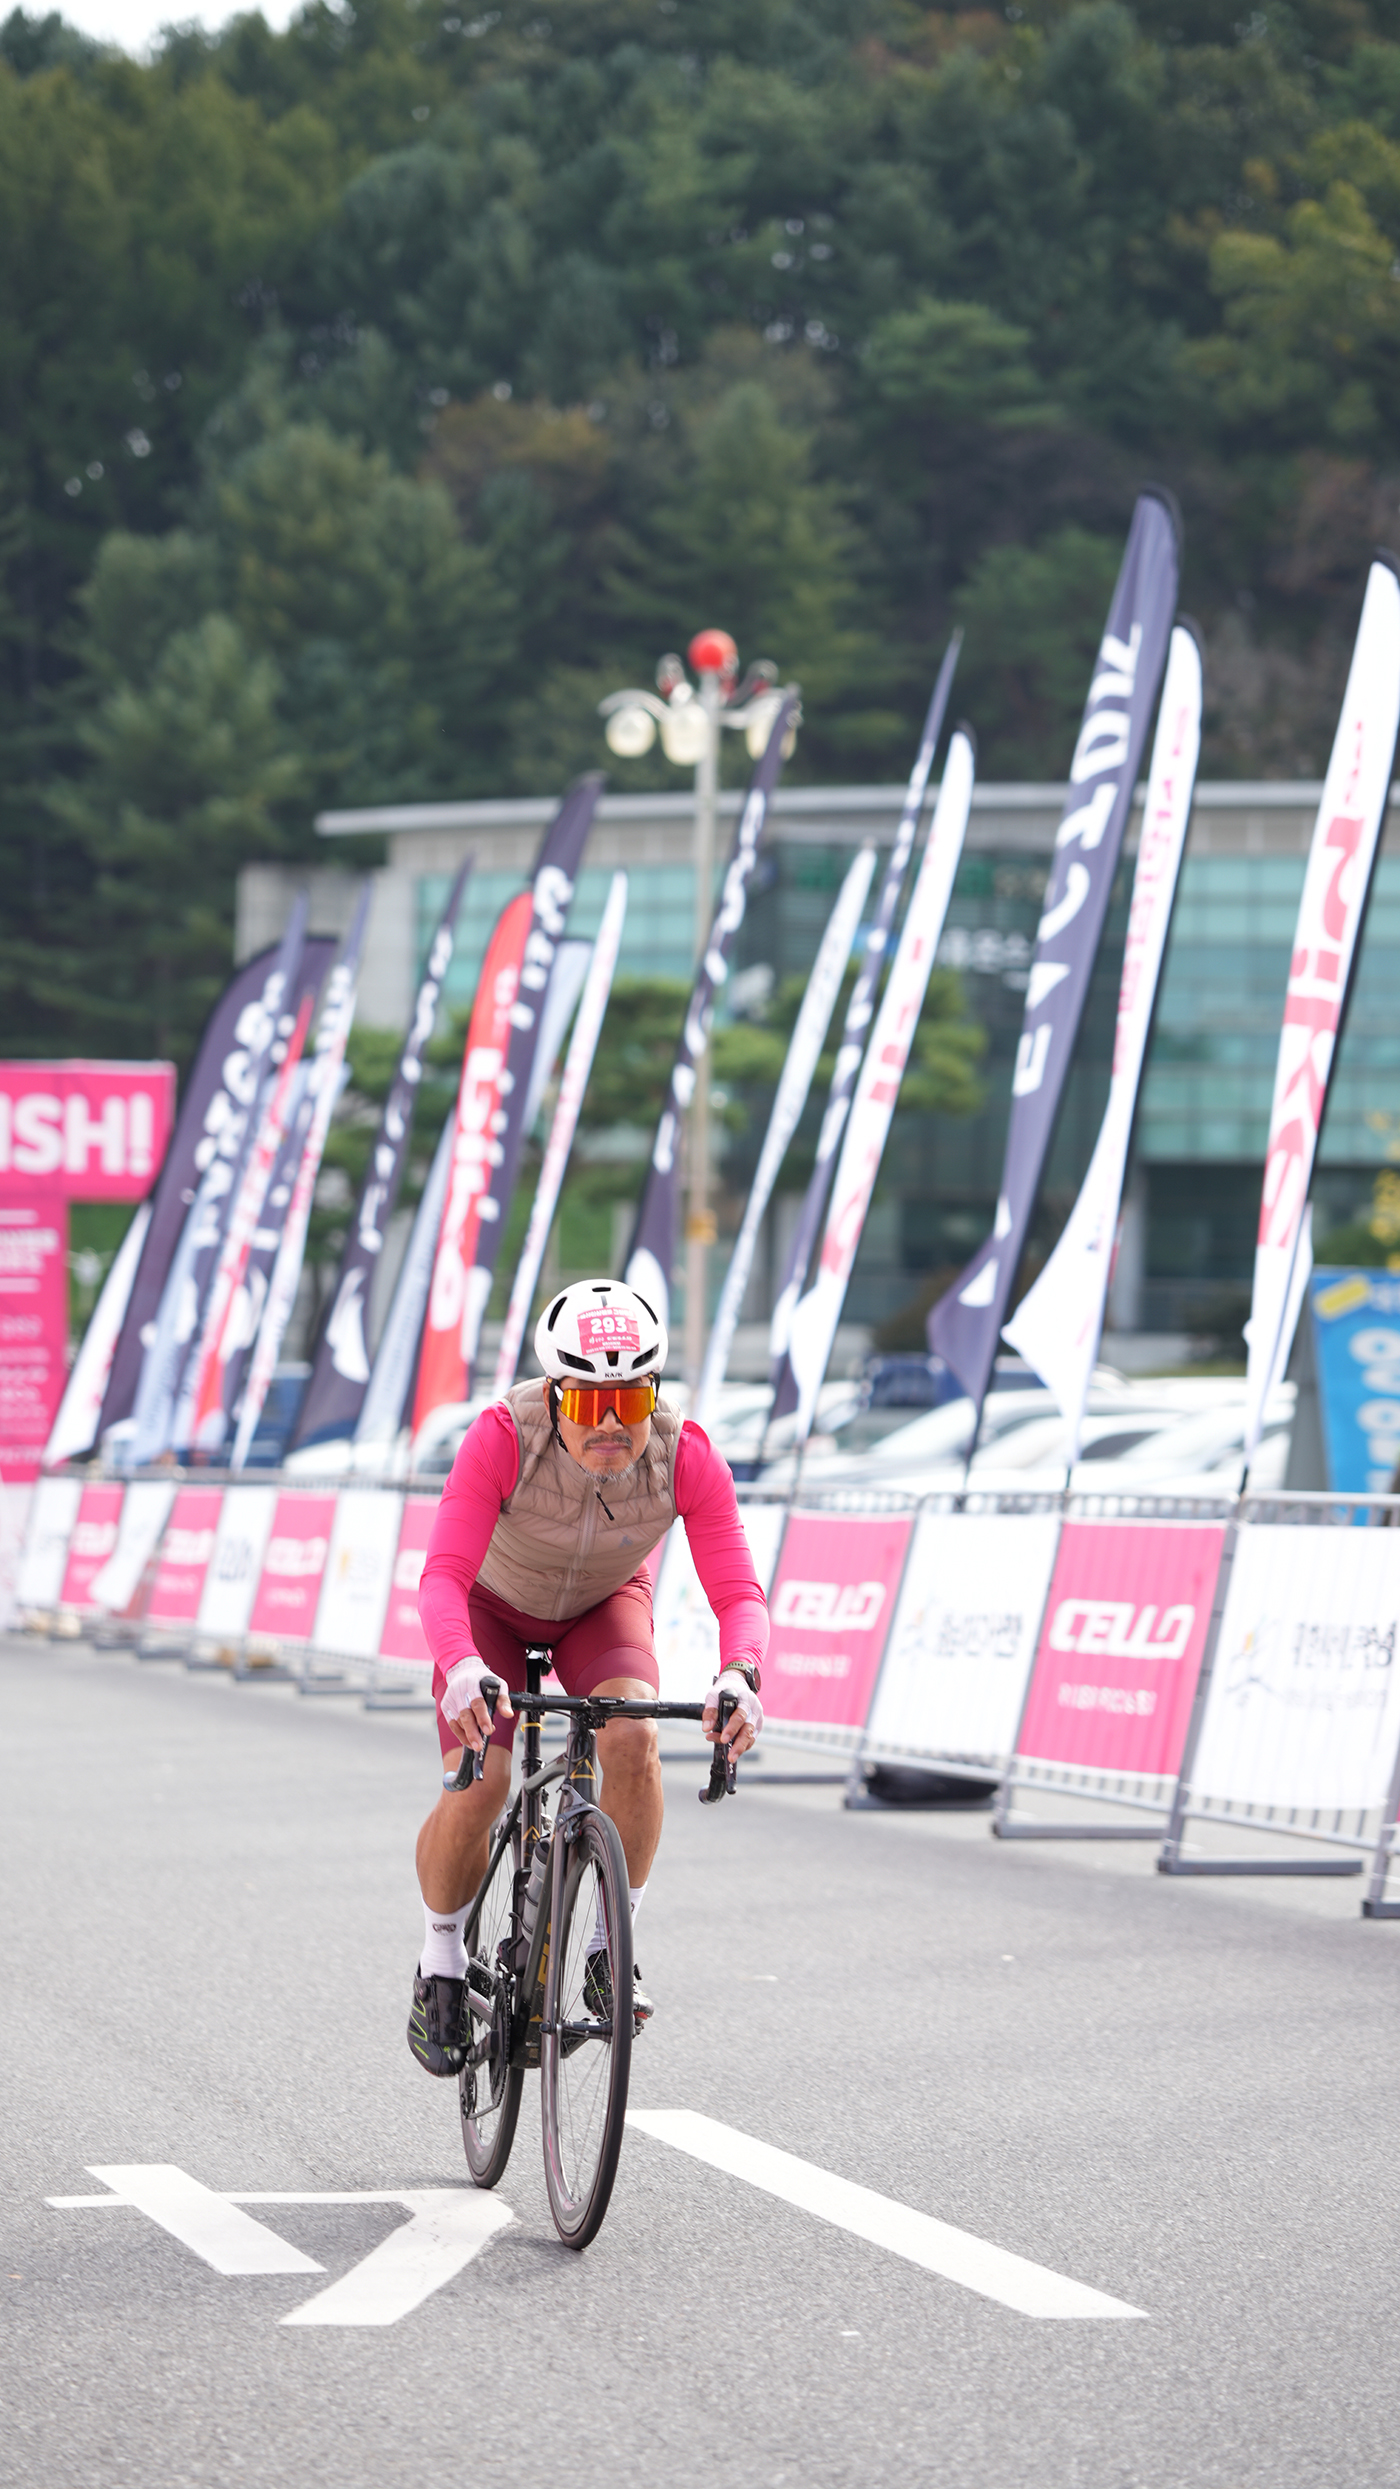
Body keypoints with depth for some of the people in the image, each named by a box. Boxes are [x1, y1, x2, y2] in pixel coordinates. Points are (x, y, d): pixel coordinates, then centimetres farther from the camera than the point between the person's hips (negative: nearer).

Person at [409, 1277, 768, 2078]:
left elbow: (738, 1591, -33)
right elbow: (443, 1575, -43)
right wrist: (462, 1669, -62)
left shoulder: (688, 1457, -31)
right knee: (480, 1783, -21)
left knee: (633, 1740, -28)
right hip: (495, 1605, -1)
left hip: (605, 1604, 2)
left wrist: (740, 1674, -55)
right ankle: (442, 1967, 6)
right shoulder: (502, 1439, -37)